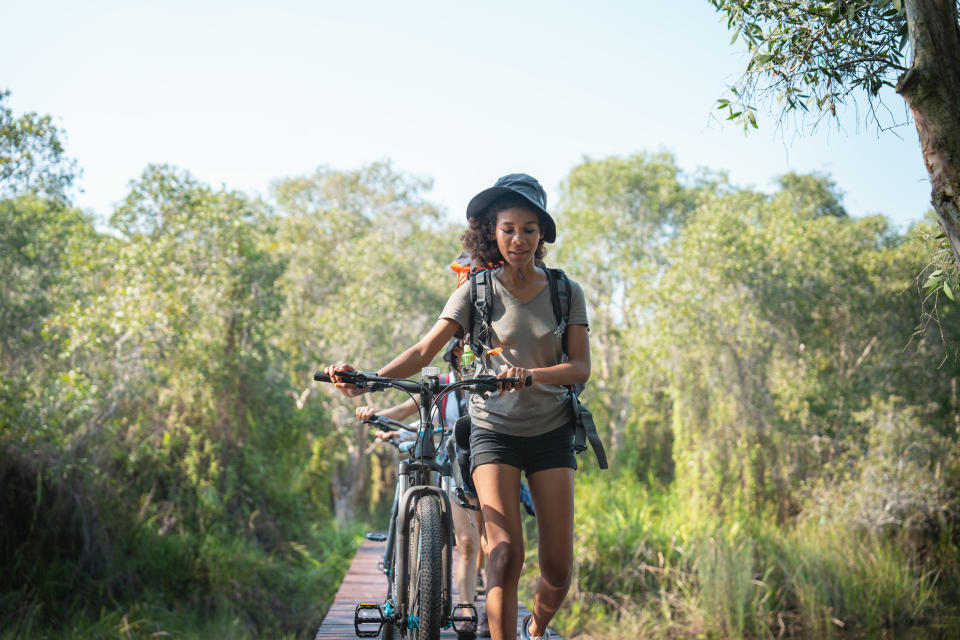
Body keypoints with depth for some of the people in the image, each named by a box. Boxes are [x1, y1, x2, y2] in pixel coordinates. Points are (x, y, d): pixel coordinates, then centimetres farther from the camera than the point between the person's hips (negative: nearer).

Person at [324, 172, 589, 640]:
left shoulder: (566, 292, 0)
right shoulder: (478, 291, -4)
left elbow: (581, 366, -9)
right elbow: (425, 350, -14)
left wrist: (530, 374, -30)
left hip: (551, 431, 2)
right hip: (494, 429, -1)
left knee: (558, 568, 1)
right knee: (505, 556, -18)